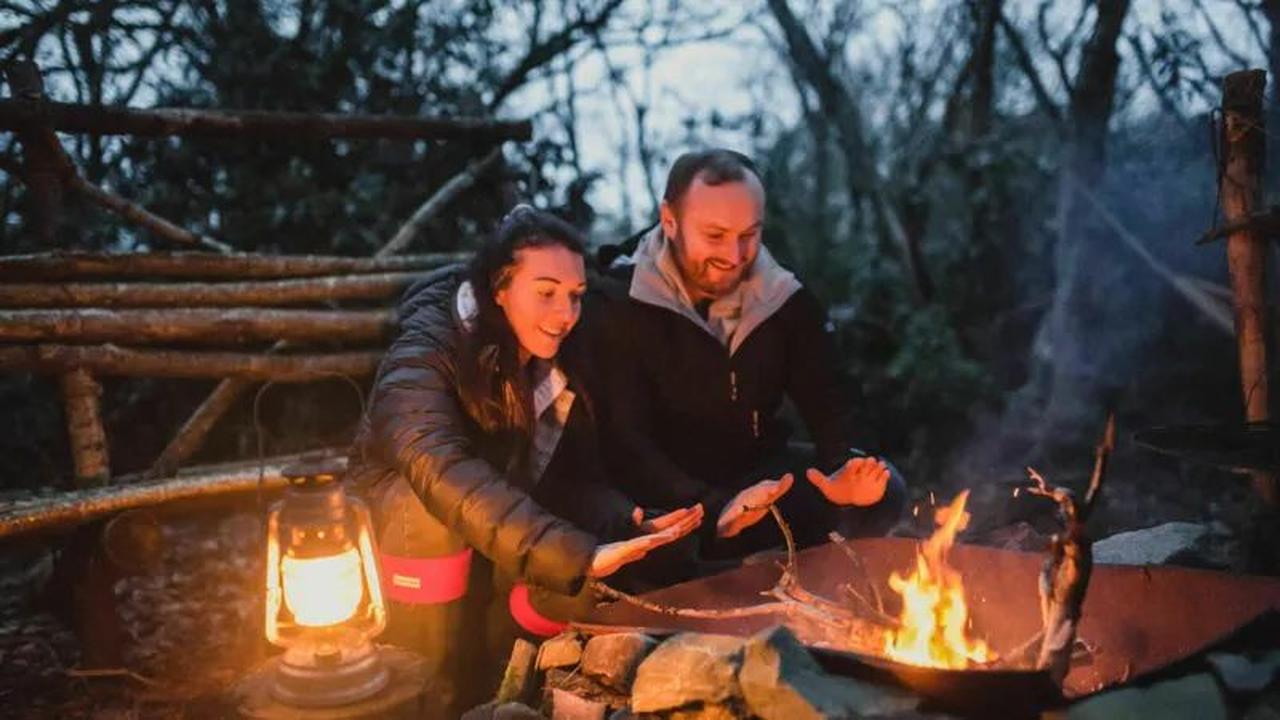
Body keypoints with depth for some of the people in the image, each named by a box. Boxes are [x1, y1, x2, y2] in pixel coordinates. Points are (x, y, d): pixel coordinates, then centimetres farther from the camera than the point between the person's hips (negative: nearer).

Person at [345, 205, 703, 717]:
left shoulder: (560, 360, -6)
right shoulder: (425, 354, -26)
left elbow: (576, 478, -9)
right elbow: (445, 474, -43)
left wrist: (628, 526, -31)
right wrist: (577, 554, -51)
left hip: (494, 559, 5)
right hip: (401, 548, -5)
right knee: (432, 509, -34)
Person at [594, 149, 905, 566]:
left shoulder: (785, 298, -1)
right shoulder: (621, 305, -16)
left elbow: (826, 409, 2)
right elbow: (626, 441, -22)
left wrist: (840, 471, -23)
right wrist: (714, 509, -38)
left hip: (763, 477, 5)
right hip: (671, 502, -4)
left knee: (883, 493, -13)